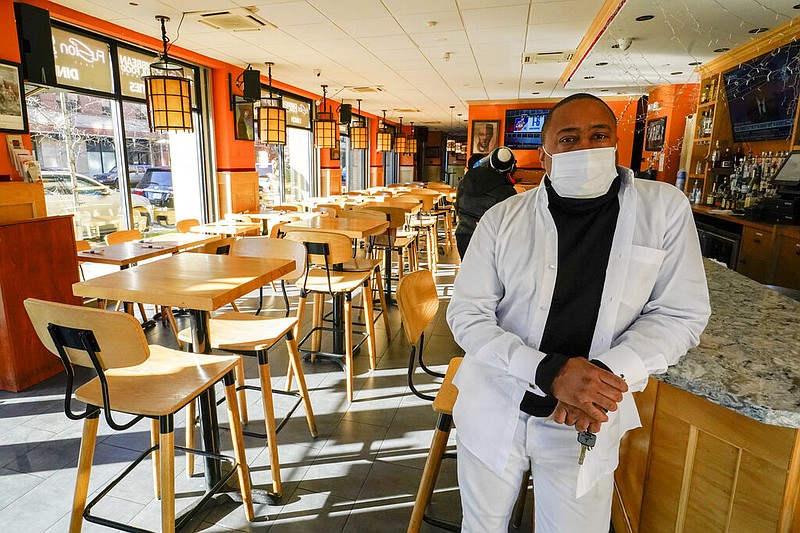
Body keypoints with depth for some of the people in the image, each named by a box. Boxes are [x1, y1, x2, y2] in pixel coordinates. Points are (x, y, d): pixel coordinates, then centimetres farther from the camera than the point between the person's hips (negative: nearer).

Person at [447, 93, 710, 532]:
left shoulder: (664, 208, -4)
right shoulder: (503, 219, -7)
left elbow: (680, 314, -4)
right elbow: (466, 314, -10)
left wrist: (609, 372, -21)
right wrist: (549, 371, -24)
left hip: (587, 424, 0)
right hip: (493, 412, 1)